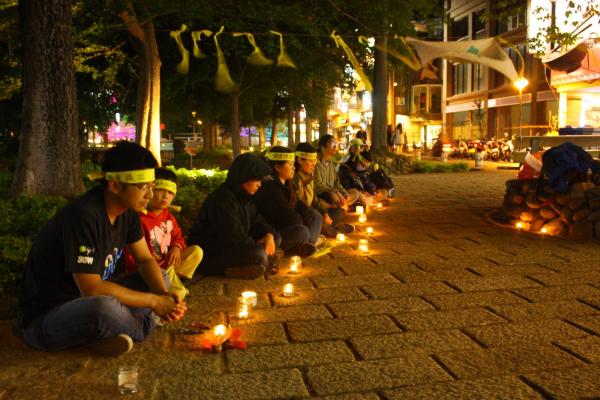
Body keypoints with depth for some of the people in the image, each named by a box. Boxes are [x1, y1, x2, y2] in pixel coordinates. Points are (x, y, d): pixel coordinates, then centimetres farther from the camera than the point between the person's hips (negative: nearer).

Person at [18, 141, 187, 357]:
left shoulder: (127, 211, -3)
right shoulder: (83, 216, -29)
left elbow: (146, 260, 4)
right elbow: (91, 289, -31)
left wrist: (164, 295, -16)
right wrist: (153, 301, -22)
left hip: (90, 301, 9)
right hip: (44, 318, -8)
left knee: (161, 280, 6)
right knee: (104, 307, -39)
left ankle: (103, 335, -8)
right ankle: (143, 326, -5)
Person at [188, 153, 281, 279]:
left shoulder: (243, 196, 6)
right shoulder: (222, 200, -24)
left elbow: (257, 221, 13)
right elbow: (235, 238, -26)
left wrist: (269, 235, -9)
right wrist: (257, 245, -10)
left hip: (230, 246, 11)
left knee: (276, 237, 3)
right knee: (258, 254, -32)